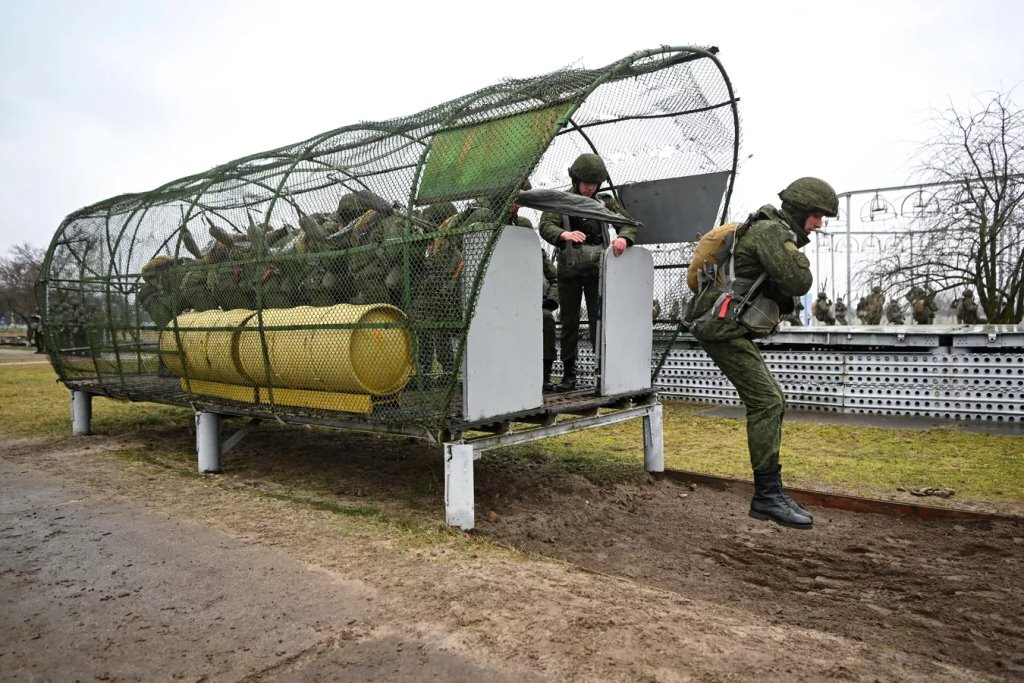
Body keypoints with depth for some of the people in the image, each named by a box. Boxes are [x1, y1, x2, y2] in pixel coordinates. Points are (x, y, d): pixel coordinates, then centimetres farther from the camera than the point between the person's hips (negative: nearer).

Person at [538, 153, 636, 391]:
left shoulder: (606, 202, 8)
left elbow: (628, 223, 0)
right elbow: (546, 226, -13)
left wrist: (623, 237, -24)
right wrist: (564, 234, -36)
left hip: (597, 271, 0)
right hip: (569, 272, 0)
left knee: (599, 320, -1)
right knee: (569, 323, 6)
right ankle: (568, 374, 14)